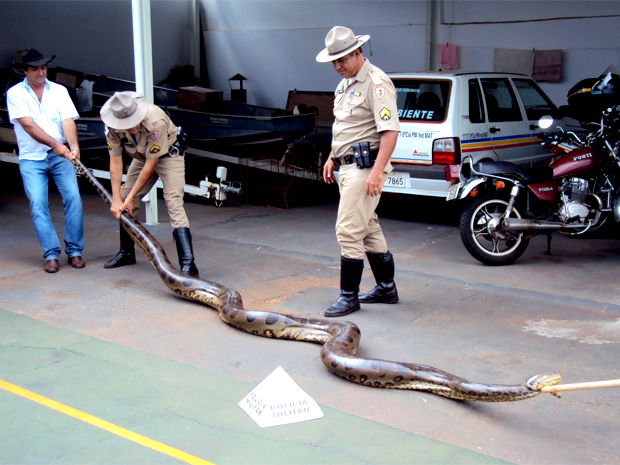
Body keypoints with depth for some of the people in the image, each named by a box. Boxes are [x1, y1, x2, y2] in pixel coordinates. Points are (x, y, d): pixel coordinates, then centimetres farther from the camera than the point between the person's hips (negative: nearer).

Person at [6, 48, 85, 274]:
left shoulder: (59, 91, 7)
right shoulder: (15, 93, 0)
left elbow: (68, 121, -5)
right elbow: (28, 124, -11)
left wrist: (73, 146, -23)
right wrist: (55, 144, -22)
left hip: (60, 155, 2)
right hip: (31, 158, -1)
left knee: (73, 198, -10)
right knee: (38, 203, -10)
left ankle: (74, 251, -1)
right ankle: (51, 254, -4)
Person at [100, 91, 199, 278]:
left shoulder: (156, 121, -37)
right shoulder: (112, 126, -21)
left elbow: (151, 164, -28)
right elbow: (115, 162, -13)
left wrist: (131, 196, -22)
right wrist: (116, 199, -16)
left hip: (168, 155, -6)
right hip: (141, 157, 6)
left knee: (173, 204, -21)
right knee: (124, 206, 4)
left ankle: (188, 264, -27)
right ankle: (126, 253, 26)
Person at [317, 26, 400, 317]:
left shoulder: (376, 82, -15)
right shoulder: (346, 83, 16)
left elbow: (390, 131, -21)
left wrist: (377, 171, -27)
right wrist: (332, 157, 22)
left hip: (365, 167, -10)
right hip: (347, 166, 10)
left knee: (349, 231, -9)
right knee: (369, 230, 15)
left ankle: (349, 296, 1)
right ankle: (386, 289, 26)